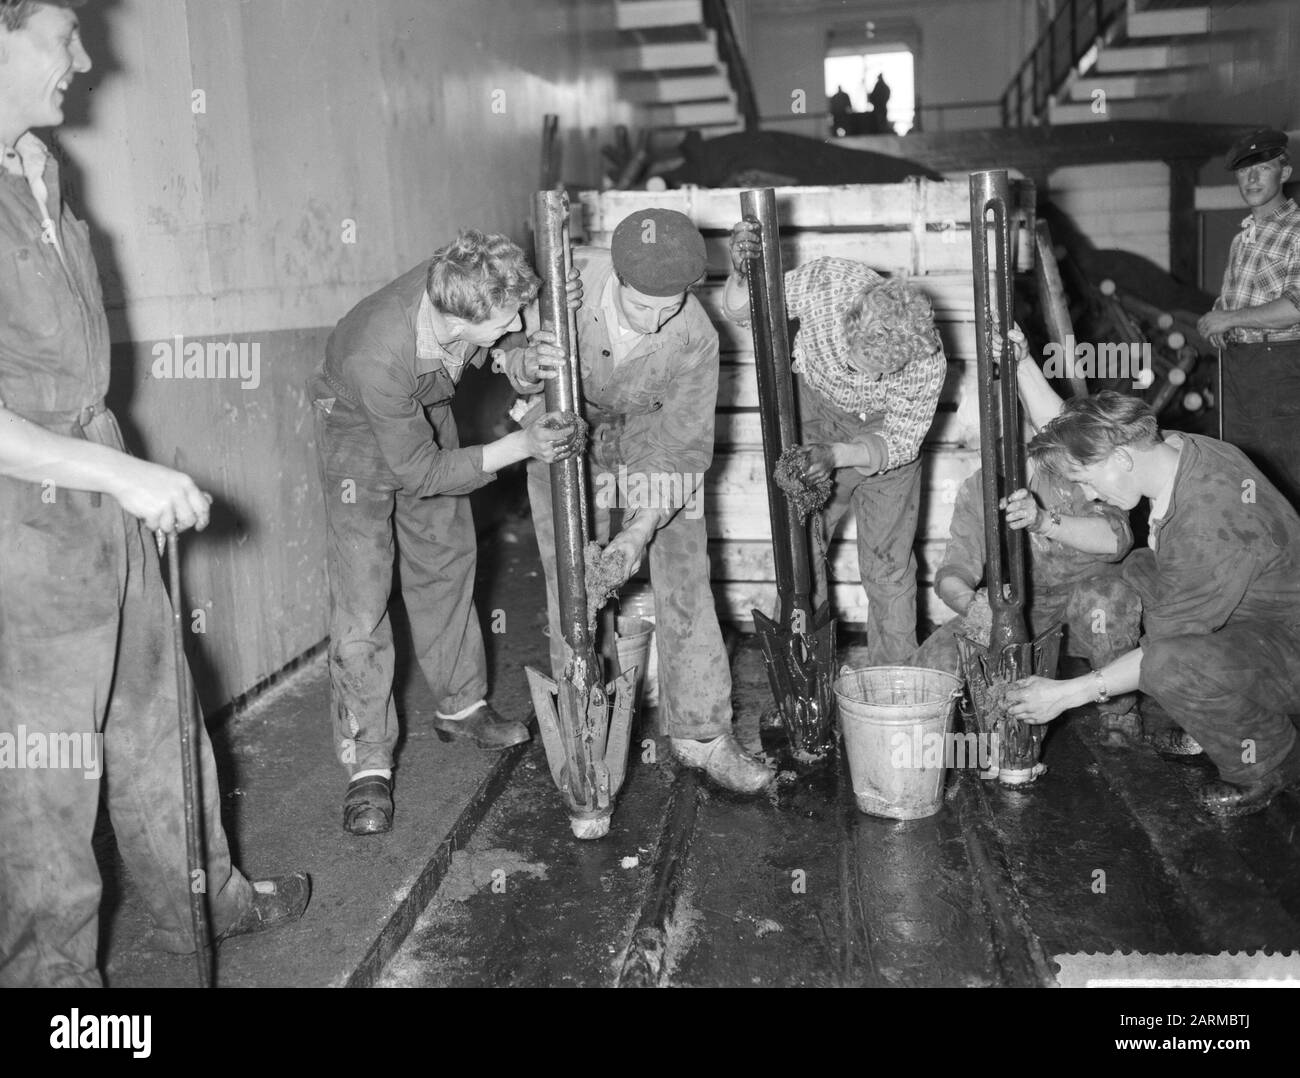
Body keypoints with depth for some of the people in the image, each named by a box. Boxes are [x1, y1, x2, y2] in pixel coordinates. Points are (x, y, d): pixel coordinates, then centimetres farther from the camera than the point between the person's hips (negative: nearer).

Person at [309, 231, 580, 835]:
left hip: (427, 413, 6)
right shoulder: (377, 359, -43)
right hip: (361, 430, -6)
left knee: (447, 558, 14)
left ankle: (460, 706, 32)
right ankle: (368, 765, 0)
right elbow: (420, 472, -29)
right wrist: (519, 447, -31)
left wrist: (520, 362, -22)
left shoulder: (462, 289, -29)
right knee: (362, 592, -9)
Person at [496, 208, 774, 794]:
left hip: (650, 430, 0)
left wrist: (642, 530, -30)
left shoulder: (695, 339, -30)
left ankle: (700, 732, 7)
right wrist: (525, 367, -44)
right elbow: (505, 352, -19)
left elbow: (684, 447, -22)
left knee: (683, 565, -6)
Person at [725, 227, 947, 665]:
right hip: (815, 406, 1)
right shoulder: (824, 282, -34)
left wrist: (836, 456, -37)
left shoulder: (928, 361, -34)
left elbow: (900, 441, -19)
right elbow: (740, 312, -17)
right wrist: (741, 275, -40)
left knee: (888, 562, -1)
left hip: (886, 427, -1)